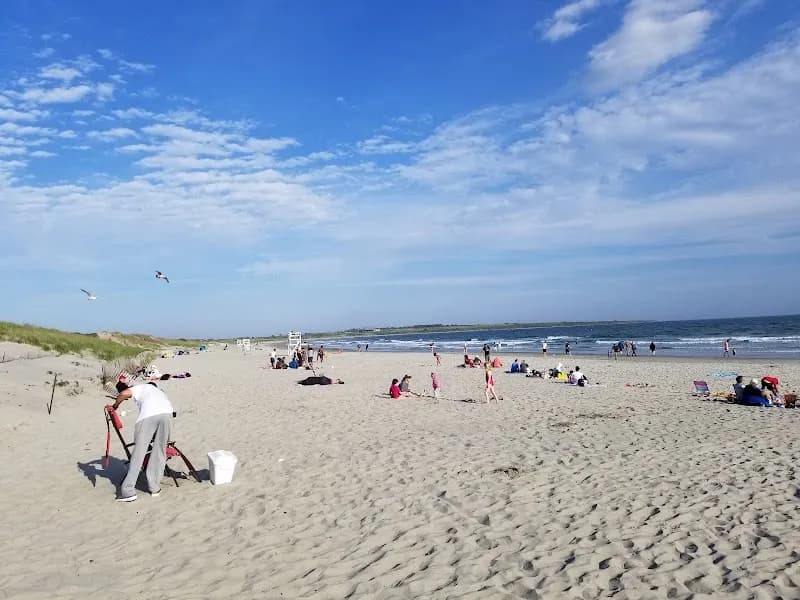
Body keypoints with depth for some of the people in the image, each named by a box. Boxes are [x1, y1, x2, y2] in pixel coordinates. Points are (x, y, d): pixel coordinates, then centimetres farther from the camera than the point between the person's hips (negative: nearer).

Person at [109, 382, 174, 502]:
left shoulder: (141, 388, 28)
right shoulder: (159, 392, 42)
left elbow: (123, 394, 7)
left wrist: (114, 406, 25)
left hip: (148, 415, -3)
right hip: (167, 414, 3)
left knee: (138, 453, 3)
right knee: (160, 451, 14)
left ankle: (128, 491, 4)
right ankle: (154, 488, 17)